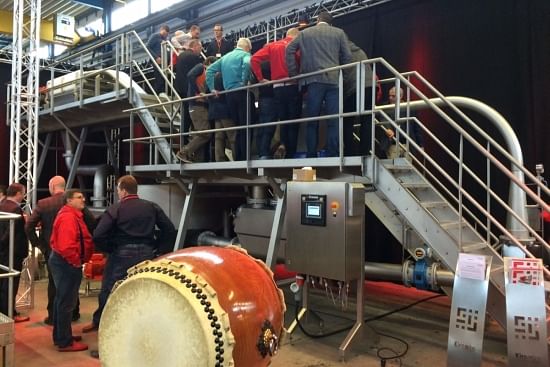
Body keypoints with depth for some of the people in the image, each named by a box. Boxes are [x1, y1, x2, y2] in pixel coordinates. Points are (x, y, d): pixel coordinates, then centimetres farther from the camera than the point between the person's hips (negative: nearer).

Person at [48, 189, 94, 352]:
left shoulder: (72, 215, 16)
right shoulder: (68, 217, -20)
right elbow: (66, 246, -30)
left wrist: (78, 260, 14)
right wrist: (76, 261, -19)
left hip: (64, 262, 12)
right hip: (67, 263, -12)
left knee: (62, 300, 18)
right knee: (67, 302, -4)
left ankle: (60, 336, 31)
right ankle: (65, 342, 5)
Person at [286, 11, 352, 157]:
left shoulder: (304, 33, 14)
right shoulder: (339, 33, 14)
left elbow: (290, 50, 10)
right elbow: (347, 56, 8)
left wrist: (294, 73, 13)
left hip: (314, 80, 0)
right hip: (334, 80, 0)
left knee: (312, 122, 3)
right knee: (333, 122, -1)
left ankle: (311, 157, 0)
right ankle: (333, 155, -5)